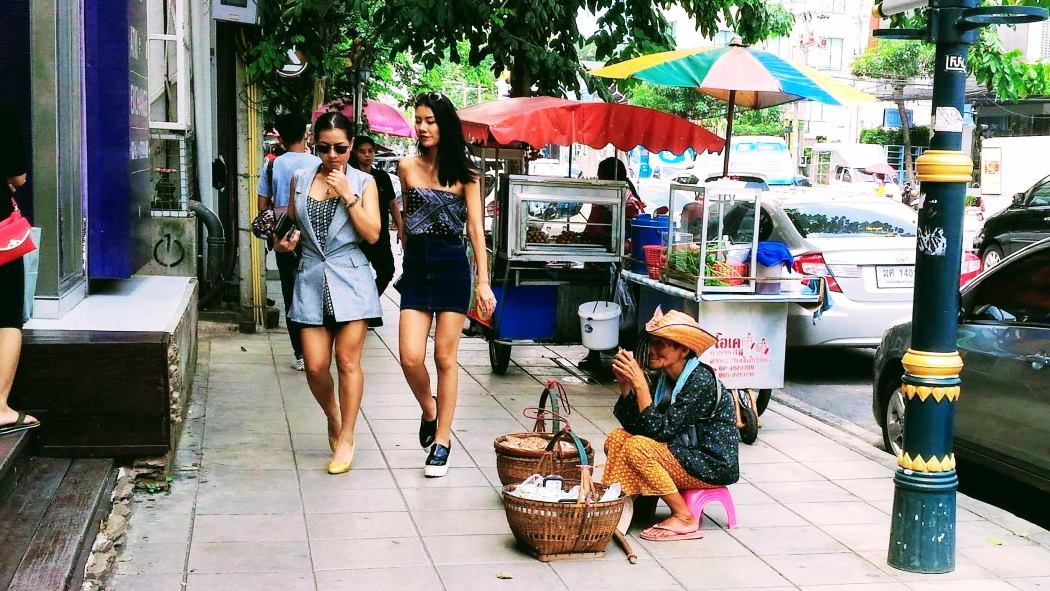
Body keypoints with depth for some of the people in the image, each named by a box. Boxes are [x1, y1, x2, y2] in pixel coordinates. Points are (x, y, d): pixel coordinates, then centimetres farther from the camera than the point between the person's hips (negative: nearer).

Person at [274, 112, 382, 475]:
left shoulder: (363, 182, 1)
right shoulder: (300, 179, 8)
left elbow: (372, 234, -7)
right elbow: (289, 223, 20)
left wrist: (347, 195, -13)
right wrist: (284, 243, -1)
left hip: (350, 278, -2)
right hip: (311, 278, 3)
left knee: (347, 361, -3)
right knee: (315, 366, -1)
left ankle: (346, 439, 9)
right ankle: (334, 419, 27)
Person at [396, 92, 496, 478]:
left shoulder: (464, 173, -1)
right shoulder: (407, 168, 5)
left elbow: (475, 228, -2)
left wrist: (484, 280, -10)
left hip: (452, 268, -2)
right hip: (416, 267, 2)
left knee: (445, 358, 2)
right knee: (411, 358, -7)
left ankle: (441, 441, 12)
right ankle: (428, 410, 24)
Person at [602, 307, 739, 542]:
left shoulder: (700, 381, -22)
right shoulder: (665, 377, 3)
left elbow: (660, 431, -25)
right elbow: (634, 426, 1)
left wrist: (640, 384, -25)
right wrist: (625, 384, -11)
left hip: (715, 466, -8)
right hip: (686, 455, 9)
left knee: (637, 447, -24)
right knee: (616, 438, -2)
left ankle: (684, 518, -14)